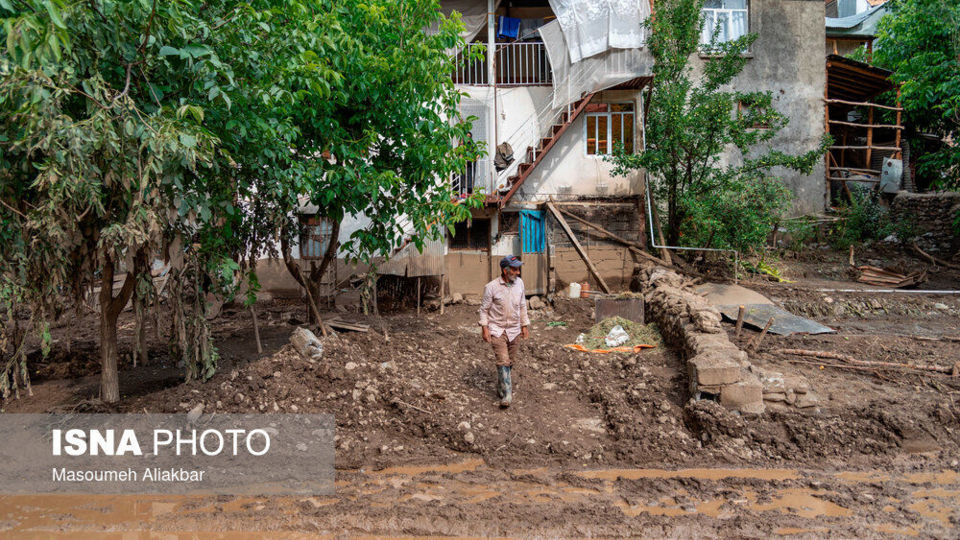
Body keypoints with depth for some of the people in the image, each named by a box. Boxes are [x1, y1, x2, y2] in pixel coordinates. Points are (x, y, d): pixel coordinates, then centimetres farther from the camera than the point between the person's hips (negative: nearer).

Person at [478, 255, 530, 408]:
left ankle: (501, 388, 31)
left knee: (511, 361, 12)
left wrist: (525, 326, 12)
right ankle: (507, 395, -7)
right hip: (497, 330, -5)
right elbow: (484, 309, -5)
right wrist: (485, 329, -10)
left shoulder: (519, 283, 2)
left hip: (514, 330, 5)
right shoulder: (491, 287, -13)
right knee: (503, 361, -11)